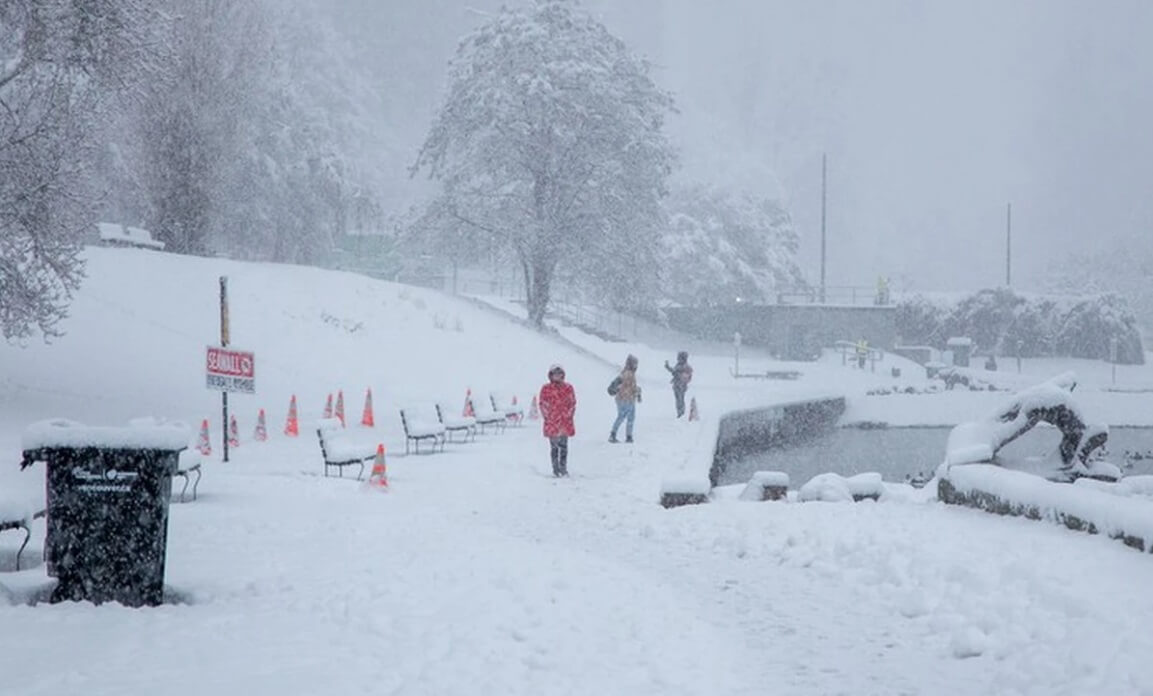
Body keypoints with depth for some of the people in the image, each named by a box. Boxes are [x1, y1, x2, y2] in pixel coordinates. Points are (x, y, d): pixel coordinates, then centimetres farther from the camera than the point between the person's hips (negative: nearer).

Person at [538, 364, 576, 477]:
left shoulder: (568, 388, 5)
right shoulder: (546, 389, 1)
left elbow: (573, 403, 9)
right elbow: (542, 404, 3)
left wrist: (569, 415, 1)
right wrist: (547, 416, -3)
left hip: (565, 421, 1)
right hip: (551, 422, -1)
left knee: (564, 446, 3)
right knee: (554, 446, 1)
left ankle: (563, 468, 9)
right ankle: (556, 469, 6)